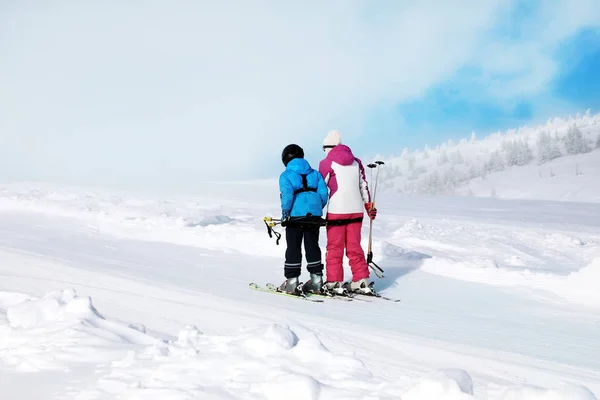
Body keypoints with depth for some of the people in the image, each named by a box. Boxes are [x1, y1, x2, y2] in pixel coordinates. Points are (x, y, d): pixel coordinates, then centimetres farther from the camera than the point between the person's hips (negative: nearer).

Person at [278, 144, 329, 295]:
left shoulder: (286, 176, -4)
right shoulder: (315, 173, 11)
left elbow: (287, 195, -17)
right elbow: (324, 193, 4)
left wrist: (285, 213, -7)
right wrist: (317, 208, 14)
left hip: (296, 216, -4)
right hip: (314, 216, 4)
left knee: (293, 248, 2)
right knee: (312, 246, 12)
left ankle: (292, 281, 2)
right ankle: (316, 280, 13)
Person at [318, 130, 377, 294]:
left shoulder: (327, 163, -3)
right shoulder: (356, 162, 12)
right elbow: (364, 186, 17)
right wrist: (369, 206, 25)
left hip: (337, 211, -5)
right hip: (356, 210, 5)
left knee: (335, 248, 3)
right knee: (354, 247, 11)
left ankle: (334, 282, 5)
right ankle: (361, 281, 9)